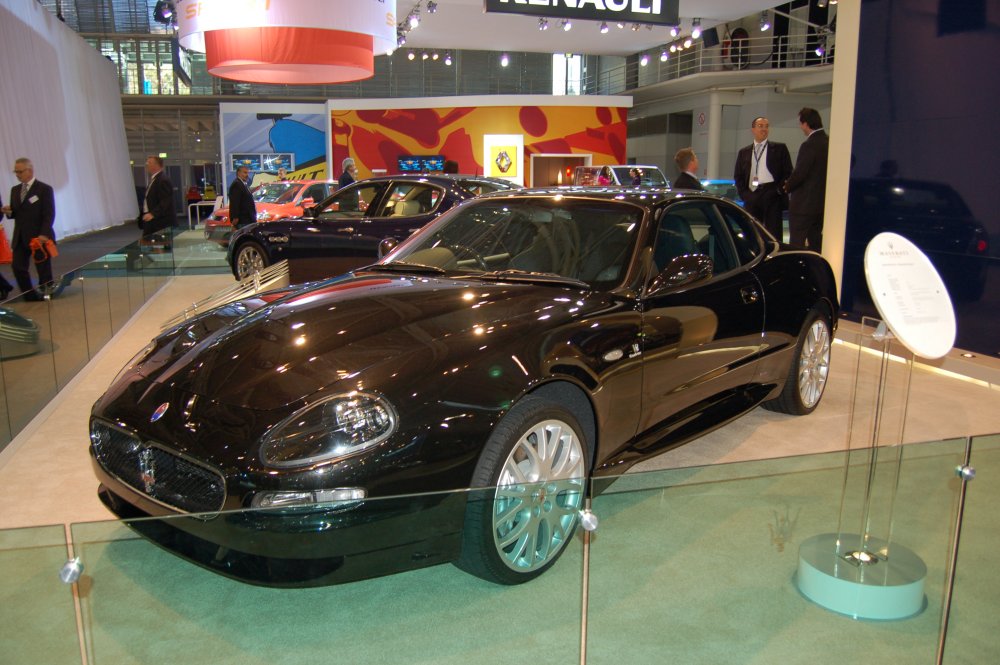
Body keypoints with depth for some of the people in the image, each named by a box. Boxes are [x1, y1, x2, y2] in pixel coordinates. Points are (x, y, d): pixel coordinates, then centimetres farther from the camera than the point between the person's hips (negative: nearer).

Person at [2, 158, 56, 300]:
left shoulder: (44, 189, -6)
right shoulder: (15, 190, 13)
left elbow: (49, 214, -11)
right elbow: (14, 213, 18)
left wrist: (44, 234, -21)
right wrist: (8, 211, -6)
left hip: (39, 237, -6)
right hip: (20, 238, 6)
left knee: (43, 269, 2)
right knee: (18, 267, 1)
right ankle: (30, 296, 11)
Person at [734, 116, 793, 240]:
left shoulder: (779, 148, 9)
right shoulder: (744, 152, 18)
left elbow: (788, 172, 5)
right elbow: (738, 176, 16)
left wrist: (779, 190, -8)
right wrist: (744, 194, 2)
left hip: (771, 195, -3)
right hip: (751, 196, 3)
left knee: (773, 234, -7)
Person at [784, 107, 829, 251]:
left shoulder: (809, 145, -17)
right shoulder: (829, 143, 8)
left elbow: (799, 173, -18)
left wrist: (787, 187, 0)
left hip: (803, 204, -8)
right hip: (822, 203, 8)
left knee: (796, 245, -4)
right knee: (816, 243, 14)